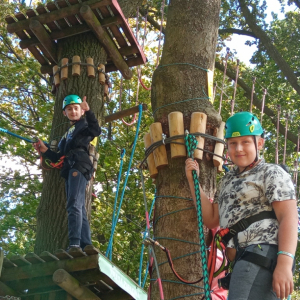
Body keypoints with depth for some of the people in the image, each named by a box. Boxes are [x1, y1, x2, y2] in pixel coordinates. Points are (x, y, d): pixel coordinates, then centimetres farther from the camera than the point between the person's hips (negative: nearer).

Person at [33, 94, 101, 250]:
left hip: (79, 165, -9)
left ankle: (74, 244, -32)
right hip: (69, 169, 9)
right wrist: (45, 150, 21)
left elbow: (96, 131, -15)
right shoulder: (67, 134, 33)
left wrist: (88, 112, -28)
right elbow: (60, 157, 32)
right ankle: (86, 247, -3)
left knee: (74, 205, -23)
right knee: (79, 209, 1)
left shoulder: (84, 124, 11)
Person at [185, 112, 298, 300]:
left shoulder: (271, 173, 3)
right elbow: (211, 219, 21)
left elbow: (289, 218, -9)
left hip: (263, 254, -9)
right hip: (245, 259, 9)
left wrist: (284, 264, -23)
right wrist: (192, 180, 14)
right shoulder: (228, 180, 25)